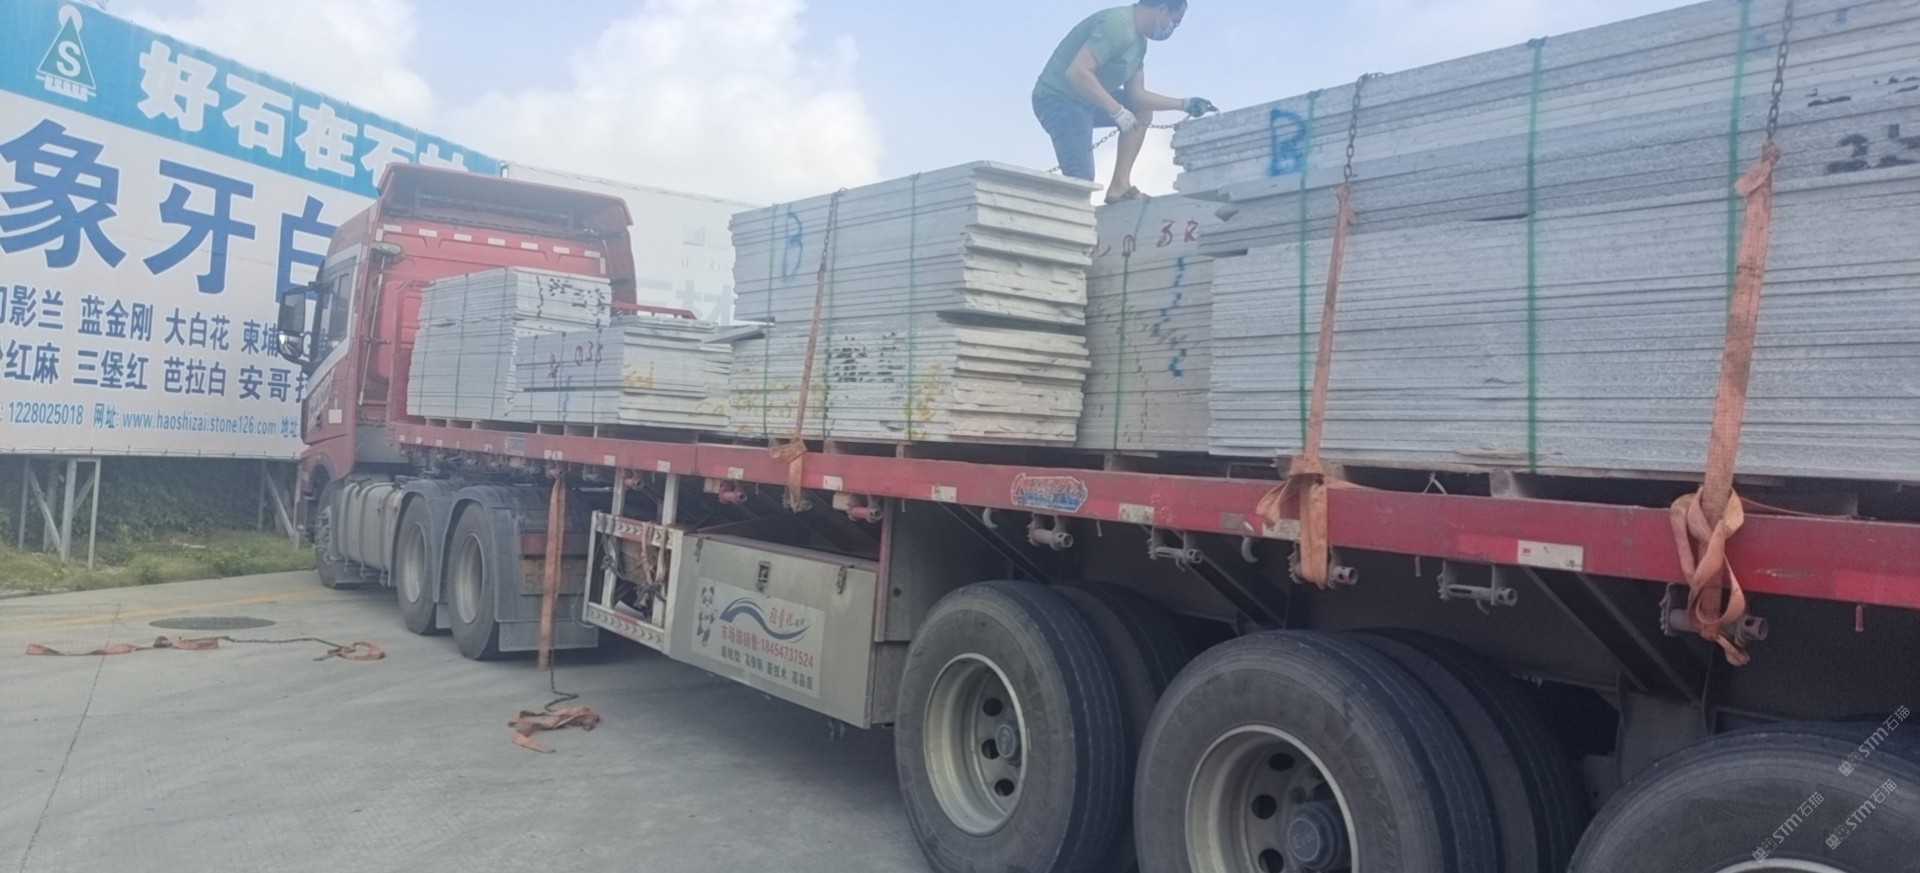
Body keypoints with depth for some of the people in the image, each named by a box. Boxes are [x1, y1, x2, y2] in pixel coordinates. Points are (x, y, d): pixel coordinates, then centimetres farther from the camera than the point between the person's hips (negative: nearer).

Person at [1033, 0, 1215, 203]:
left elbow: (1136, 95, 13)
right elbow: (1077, 72, -32)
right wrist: (1117, 111, -28)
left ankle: (1119, 185, 5)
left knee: (1143, 110, 13)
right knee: (1081, 181, -18)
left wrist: (1185, 104, 11)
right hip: (1058, 99, -10)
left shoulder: (1139, 41, 11)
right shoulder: (1118, 25, -21)